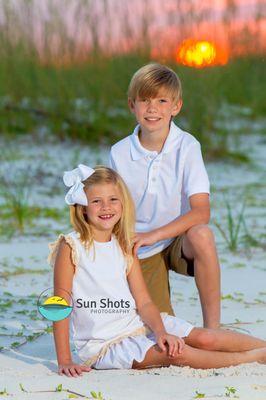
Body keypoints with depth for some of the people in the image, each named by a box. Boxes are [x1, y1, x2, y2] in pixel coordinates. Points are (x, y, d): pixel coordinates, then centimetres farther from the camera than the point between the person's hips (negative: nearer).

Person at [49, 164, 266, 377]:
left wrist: (161, 332, -18)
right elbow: (61, 306, -13)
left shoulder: (125, 247, 7)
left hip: (136, 324, 6)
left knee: (204, 337, -10)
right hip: (102, 343, -6)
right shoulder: (71, 246, -10)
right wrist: (65, 361, -18)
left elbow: (144, 302, 2)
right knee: (176, 353, -23)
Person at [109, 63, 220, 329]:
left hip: (179, 242, -1)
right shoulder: (119, 154, -6)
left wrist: (153, 235, -28)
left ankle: (212, 327, -24)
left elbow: (201, 211, -20)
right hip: (142, 255, 1)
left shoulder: (186, 147, -12)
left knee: (201, 235, -36)